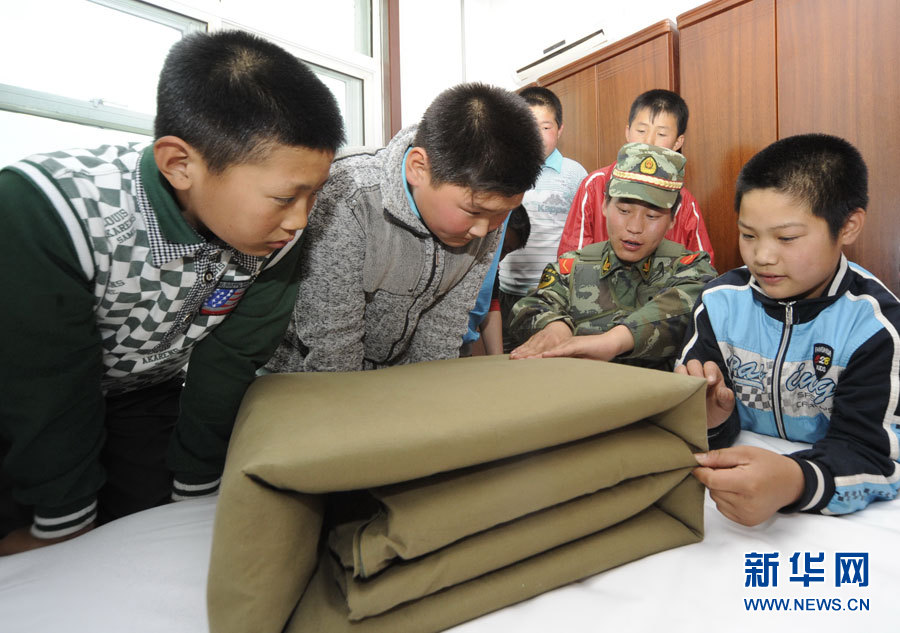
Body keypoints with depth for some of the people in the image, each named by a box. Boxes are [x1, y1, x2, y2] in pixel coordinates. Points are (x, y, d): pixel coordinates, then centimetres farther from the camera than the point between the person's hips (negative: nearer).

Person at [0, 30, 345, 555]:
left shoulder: (274, 235, -24)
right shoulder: (44, 215, -35)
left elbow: (229, 364, -16)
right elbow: (46, 396, -26)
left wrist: (192, 492, -8)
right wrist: (62, 525, -12)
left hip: (147, 398, 3)